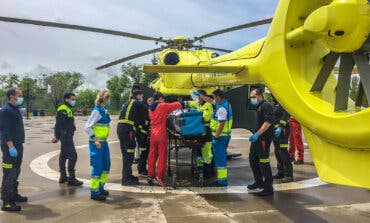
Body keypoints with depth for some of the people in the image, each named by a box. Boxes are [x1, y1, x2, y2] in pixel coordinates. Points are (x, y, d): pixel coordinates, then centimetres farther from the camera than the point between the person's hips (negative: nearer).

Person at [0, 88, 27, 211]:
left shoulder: (15, 109, 15)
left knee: (16, 172, 19)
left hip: (18, 146, 10)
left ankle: (14, 194, 32)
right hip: (10, 147, -10)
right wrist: (11, 146, -24)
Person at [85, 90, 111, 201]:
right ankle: (94, 192, 11)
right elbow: (87, 127, -18)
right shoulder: (97, 111, -16)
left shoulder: (104, 111, 9)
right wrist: (95, 140, -20)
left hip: (103, 142, 9)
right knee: (97, 167, -1)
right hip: (96, 143, -9)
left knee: (106, 165, 16)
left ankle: (100, 187, 31)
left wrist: (102, 140, 12)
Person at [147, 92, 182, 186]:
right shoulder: (163, 106, -7)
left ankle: (150, 176, 15)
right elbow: (178, 105, -3)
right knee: (162, 157, 0)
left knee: (152, 156, 11)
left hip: (153, 134, 6)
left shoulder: (151, 108, 13)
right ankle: (160, 178, 2)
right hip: (161, 134, -6)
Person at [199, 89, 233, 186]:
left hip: (220, 136, -10)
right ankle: (223, 178, 25)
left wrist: (216, 136, -20)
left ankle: (222, 181, 1)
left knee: (219, 157, -4)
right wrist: (199, 95, 29)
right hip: (226, 135, 10)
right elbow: (210, 100, 24)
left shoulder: (222, 108, -21)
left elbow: (221, 124, -25)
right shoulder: (225, 103, 11)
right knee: (222, 156, 17)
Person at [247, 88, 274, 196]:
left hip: (264, 138, -11)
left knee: (264, 162, -8)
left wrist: (257, 134, -28)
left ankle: (268, 188, -1)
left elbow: (268, 122, -24)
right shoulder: (259, 106, 18)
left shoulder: (266, 105, -12)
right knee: (253, 159, 17)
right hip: (257, 137, 11)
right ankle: (259, 182, 31)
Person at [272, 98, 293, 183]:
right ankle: (281, 173, 23)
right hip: (275, 131, 10)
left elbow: (285, 115, -21)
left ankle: (288, 175, -4)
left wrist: (280, 127, -28)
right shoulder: (275, 103, 18)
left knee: (283, 152, -10)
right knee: (277, 152, 13)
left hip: (282, 131, -10)